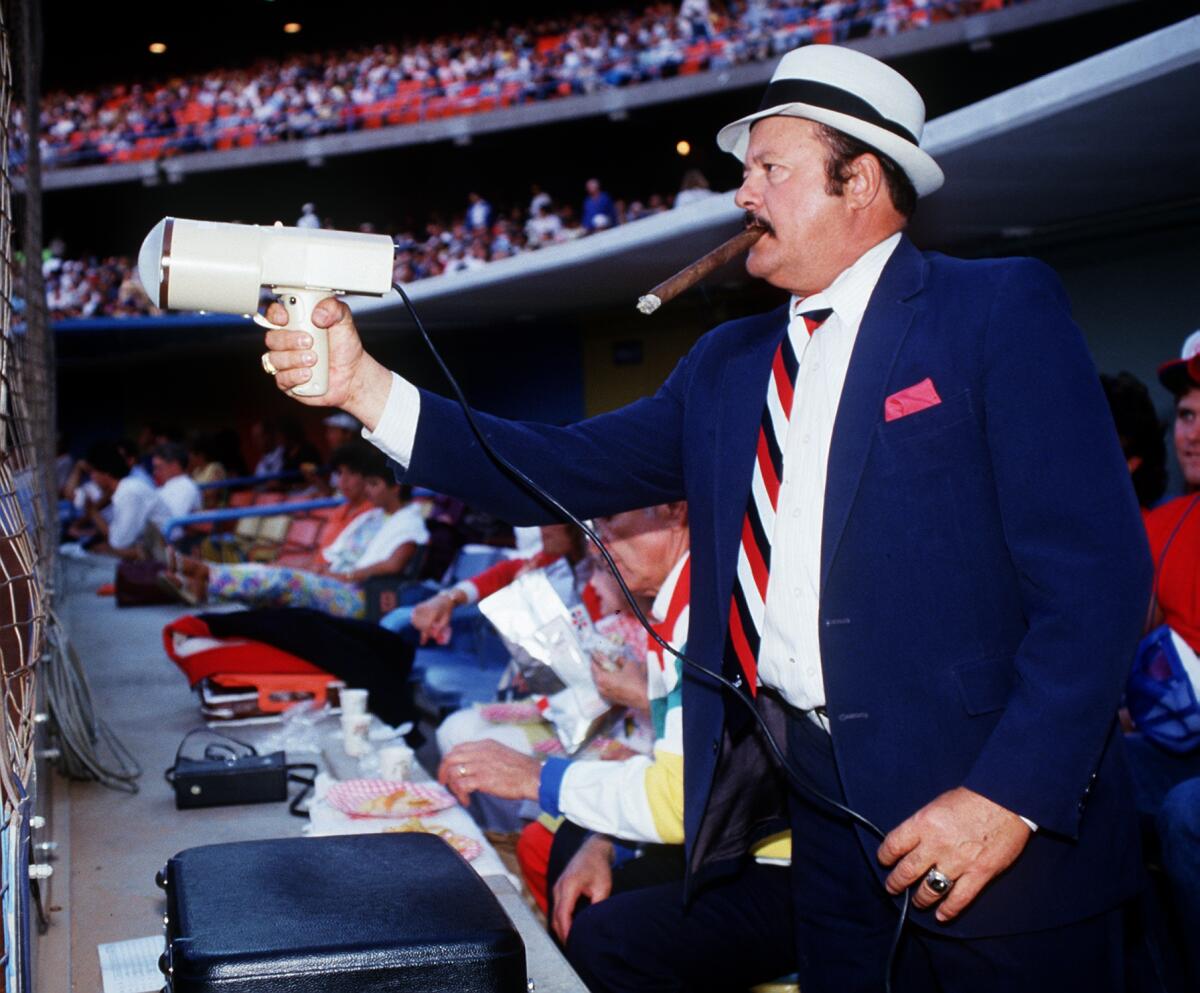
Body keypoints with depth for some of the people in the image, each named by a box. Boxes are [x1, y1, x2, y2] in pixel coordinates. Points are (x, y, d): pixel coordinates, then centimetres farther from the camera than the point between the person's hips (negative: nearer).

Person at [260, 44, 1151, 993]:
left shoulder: (1001, 310, -6)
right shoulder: (727, 364, 13)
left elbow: (1094, 572, -13)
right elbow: (574, 471, 3)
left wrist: (1012, 794, -20)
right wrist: (366, 387, -5)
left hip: (993, 811, -5)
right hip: (827, 812, 6)